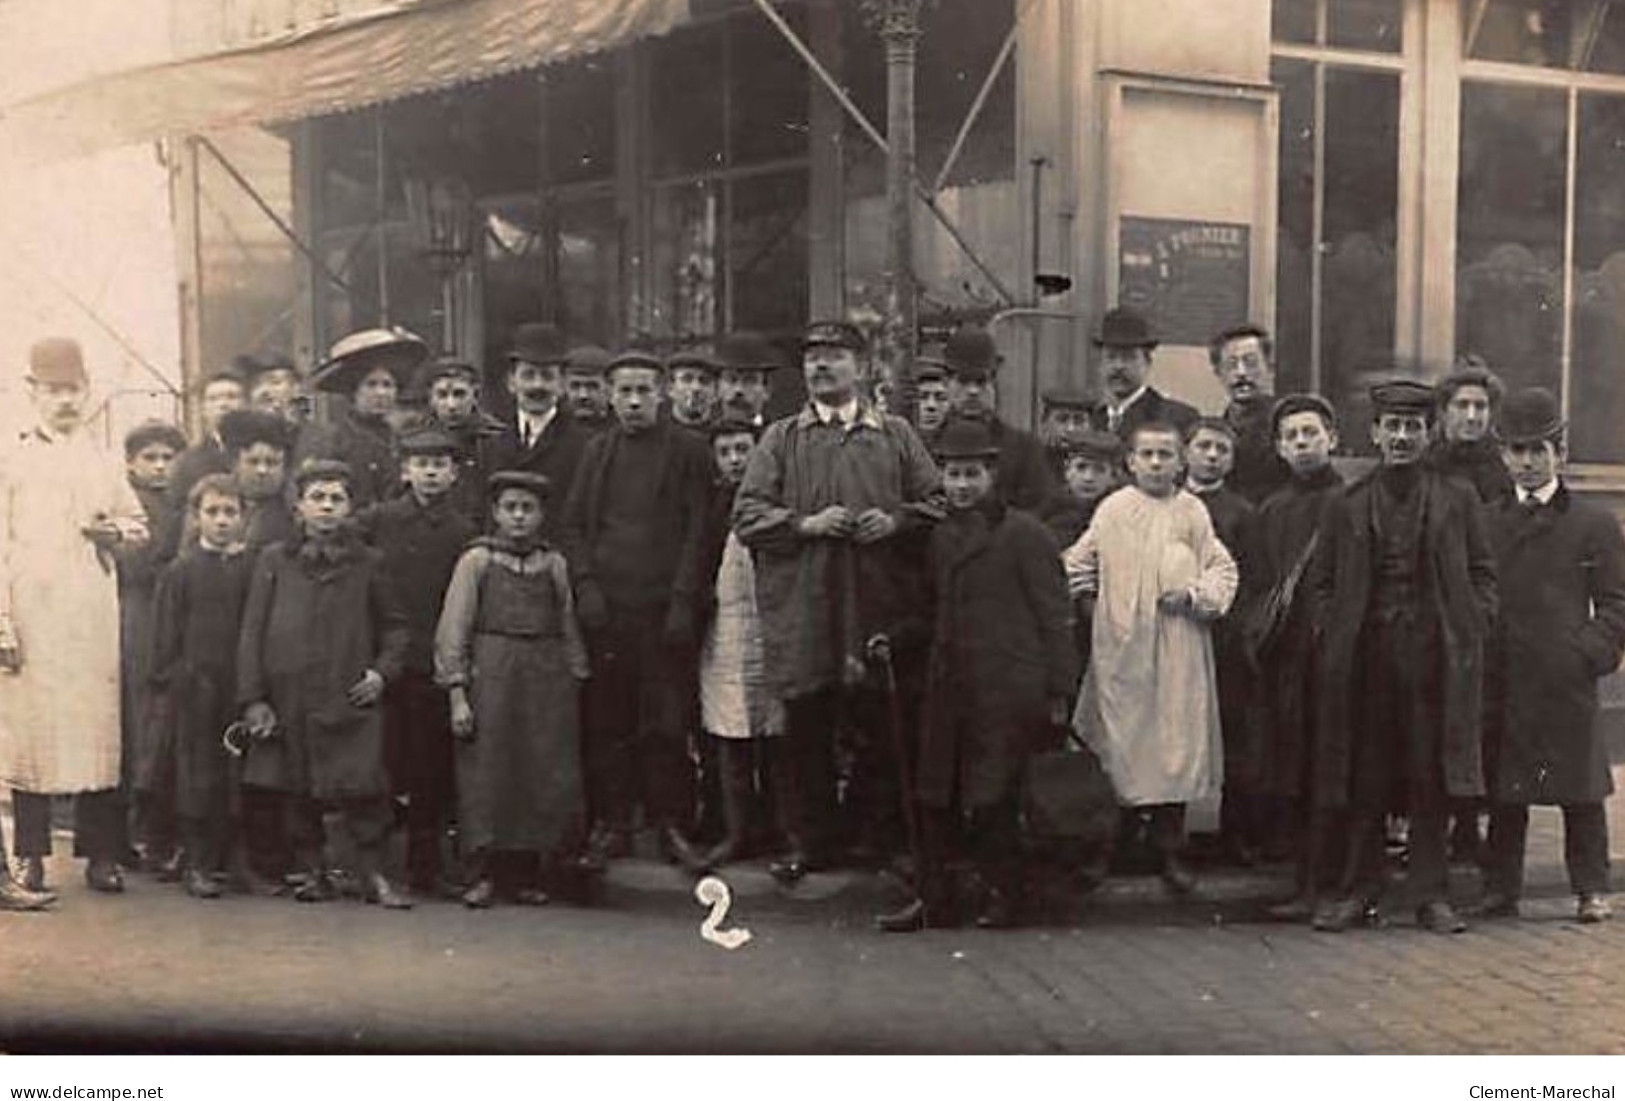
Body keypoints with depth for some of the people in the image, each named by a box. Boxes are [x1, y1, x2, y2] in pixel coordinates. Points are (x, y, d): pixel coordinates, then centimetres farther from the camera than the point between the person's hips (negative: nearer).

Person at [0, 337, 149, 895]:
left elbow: (140, 527, 23)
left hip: (94, 620, 2)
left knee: (100, 725, 0)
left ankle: (100, 853, 6)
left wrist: (118, 532, -2)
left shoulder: (104, 462, 15)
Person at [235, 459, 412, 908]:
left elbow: (395, 626, 16)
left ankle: (373, 875, 5)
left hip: (350, 697, -1)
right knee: (297, 792, 5)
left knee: (362, 787, -6)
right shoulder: (274, 561, 6)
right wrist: (252, 699, -2)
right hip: (289, 698, 1)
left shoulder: (367, 563, 7)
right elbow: (252, 632, 5)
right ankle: (313, 872, 19)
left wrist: (382, 672, 0)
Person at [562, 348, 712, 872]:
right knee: (606, 721, 2)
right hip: (605, 607, 3)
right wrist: (586, 585, 1)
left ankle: (670, 824, 8)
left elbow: (698, 531, 1)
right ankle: (611, 824, 10)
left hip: (664, 607, -2)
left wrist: (683, 602, -7)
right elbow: (572, 524, 14)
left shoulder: (688, 450, 4)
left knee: (667, 723, -2)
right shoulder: (597, 450, 14)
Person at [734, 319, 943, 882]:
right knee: (806, 730, 3)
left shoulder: (896, 436, 12)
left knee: (880, 728, 3)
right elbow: (746, 517, 3)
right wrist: (806, 524, -10)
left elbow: (936, 504, 10)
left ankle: (885, 836, 17)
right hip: (802, 612, 0)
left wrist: (894, 521, -8)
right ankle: (805, 842, 13)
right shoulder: (780, 439, 11)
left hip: (880, 607, 0)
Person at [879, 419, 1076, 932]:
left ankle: (1003, 896, 14)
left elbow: (1054, 616, -6)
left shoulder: (1024, 534, -5)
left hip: (1007, 689, -6)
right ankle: (933, 900, 16)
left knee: (991, 800, -3)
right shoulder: (941, 535, 14)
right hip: (948, 687, 6)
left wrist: (1057, 691, -9)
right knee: (935, 796, 6)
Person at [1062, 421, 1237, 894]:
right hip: (1122, 648, -1)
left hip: (1179, 655, 1)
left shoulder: (1193, 512, 7)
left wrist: (1195, 593, -7)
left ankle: (1170, 850, 10)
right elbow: (1078, 564, 13)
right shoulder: (1112, 510, 4)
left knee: (1176, 746, 1)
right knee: (1123, 742, 1)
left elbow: (1223, 570, 8)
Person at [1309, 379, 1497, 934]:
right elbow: (1322, 579, 13)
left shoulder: (1458, 501, 8)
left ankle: (1430, 894, 10)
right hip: (1366, 655, 1)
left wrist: (1473, 628, -1)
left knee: (1433, 778, 1)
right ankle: (1358, 888, 13)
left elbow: (1483, 572, 10)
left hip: (1436, 655, 0)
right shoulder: (1348, 504, 9)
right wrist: (1334, 632, 2)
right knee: (1364, 780, 4)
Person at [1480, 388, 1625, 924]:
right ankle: (1501, 889, 14)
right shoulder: (1486, 525, 12)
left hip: (1568, 684, -2)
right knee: (1502, 793, 7)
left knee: (1581, 792, 3)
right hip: (1501, 683, 2)